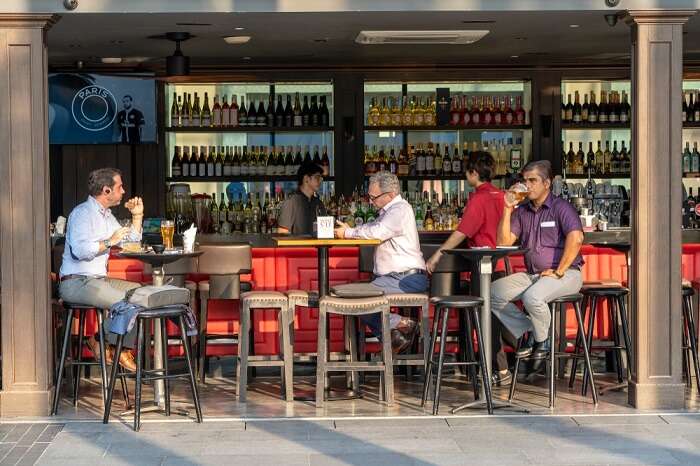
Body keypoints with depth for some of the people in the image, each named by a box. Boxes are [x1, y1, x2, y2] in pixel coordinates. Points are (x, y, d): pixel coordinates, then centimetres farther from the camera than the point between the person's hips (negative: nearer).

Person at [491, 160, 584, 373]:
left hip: (565, 274, -7)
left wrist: (558, 272, -22)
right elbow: (504, 242, 7)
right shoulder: (522, 211, 14)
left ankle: (542, 341, -7)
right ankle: (528, 332, 0)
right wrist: (508, 210, -2)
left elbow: (576, 238, -23)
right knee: (493, 292, -10)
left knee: (532, 297, -35)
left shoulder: (561, 208, -6)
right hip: (532, 274, 7)